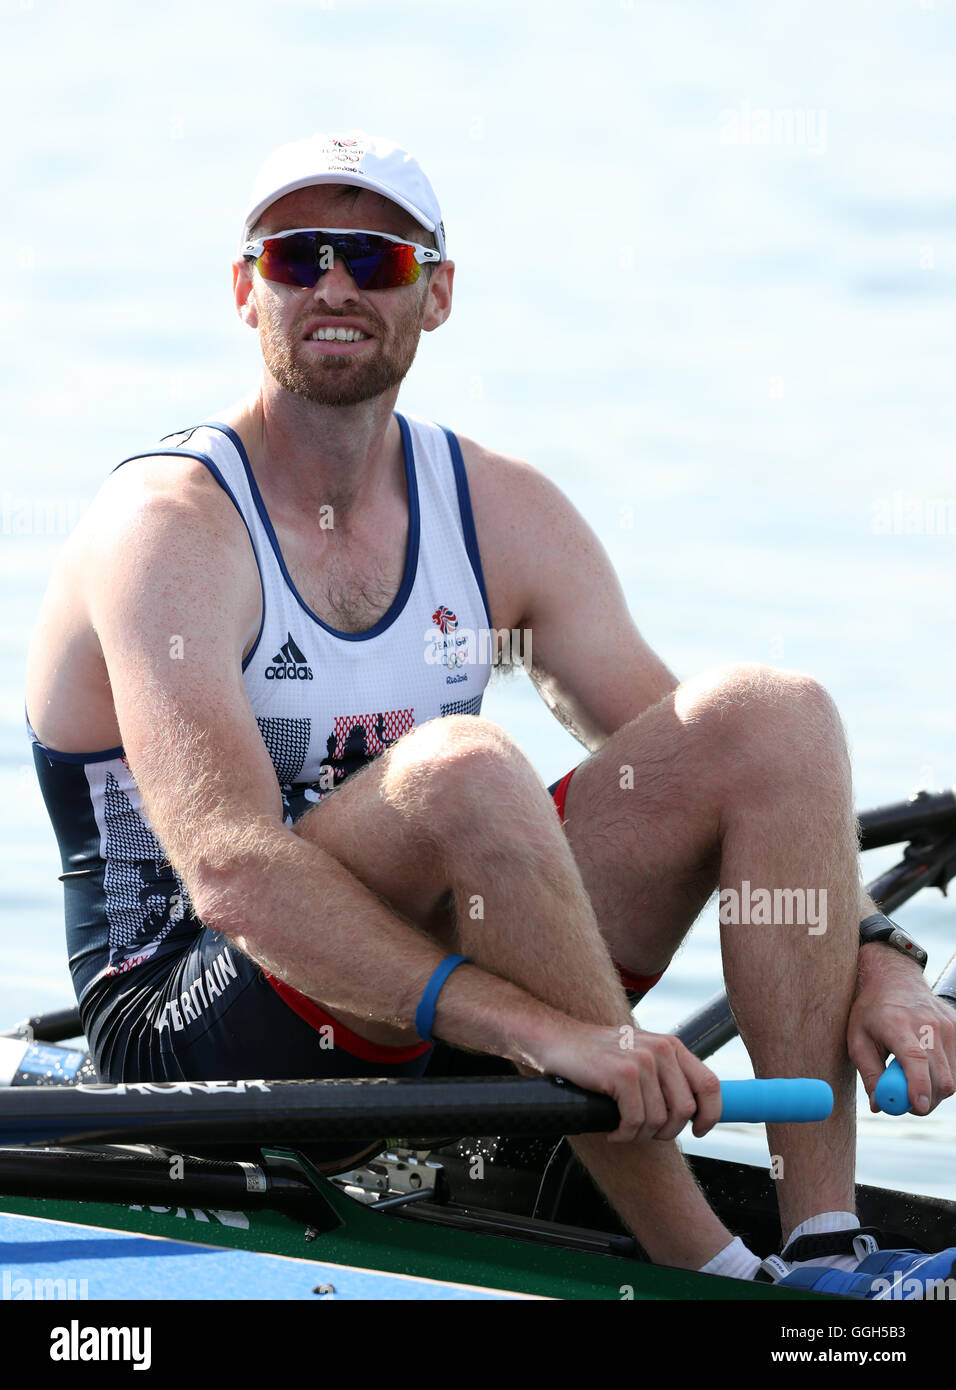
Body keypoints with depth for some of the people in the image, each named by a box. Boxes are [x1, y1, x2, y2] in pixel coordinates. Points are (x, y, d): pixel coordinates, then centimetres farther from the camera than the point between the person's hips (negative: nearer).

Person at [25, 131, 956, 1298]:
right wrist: (541, 1028, -41)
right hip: (197, 1032, -7)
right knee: (462, 770, -35)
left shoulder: (506, 514, 5)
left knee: (773, 713, -9)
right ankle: (697, 1269, -26)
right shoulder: (171, 529, -16)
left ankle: (825, 1249, -19)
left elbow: (705, 767, 4)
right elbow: (231, 872, -31)